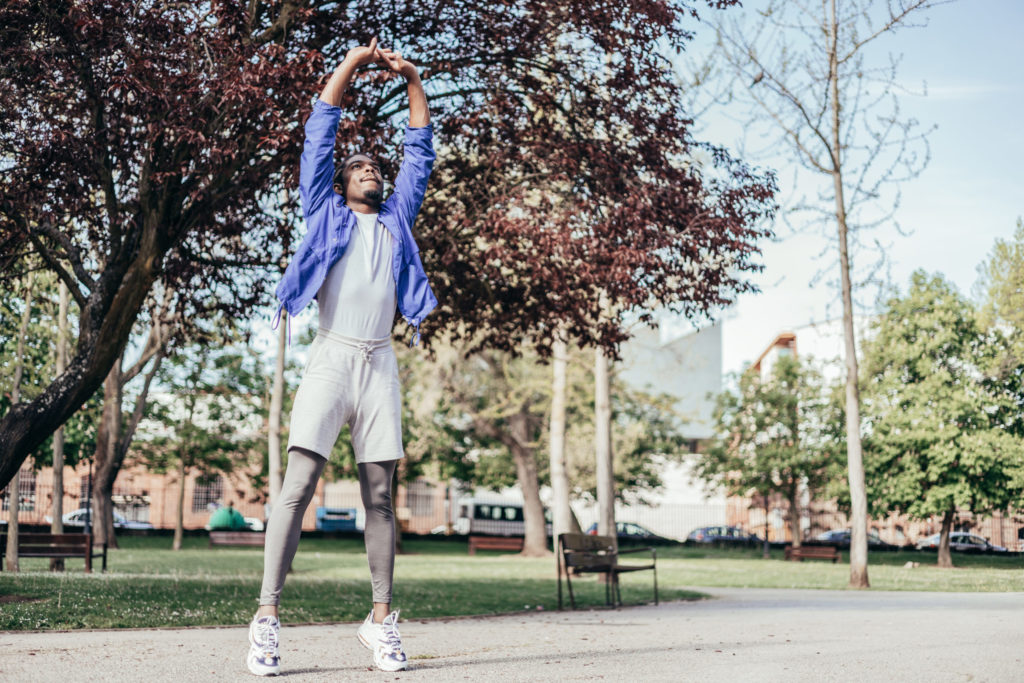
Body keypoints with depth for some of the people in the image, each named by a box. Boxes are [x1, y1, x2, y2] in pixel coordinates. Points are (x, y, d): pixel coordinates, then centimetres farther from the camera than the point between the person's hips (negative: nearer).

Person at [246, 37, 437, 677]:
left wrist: (412, 79, 19)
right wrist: (350, 63, 12)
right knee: (298, 486, -11)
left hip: (380, 364, 3)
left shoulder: (397, 219, 25)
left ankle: (381, 617, 4)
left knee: (380, 495, 1)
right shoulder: (327, 212, 17)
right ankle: (268, 615, -11)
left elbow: (420, 150, 24)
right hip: (332, 356, -3)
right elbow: (320, 134, 13)